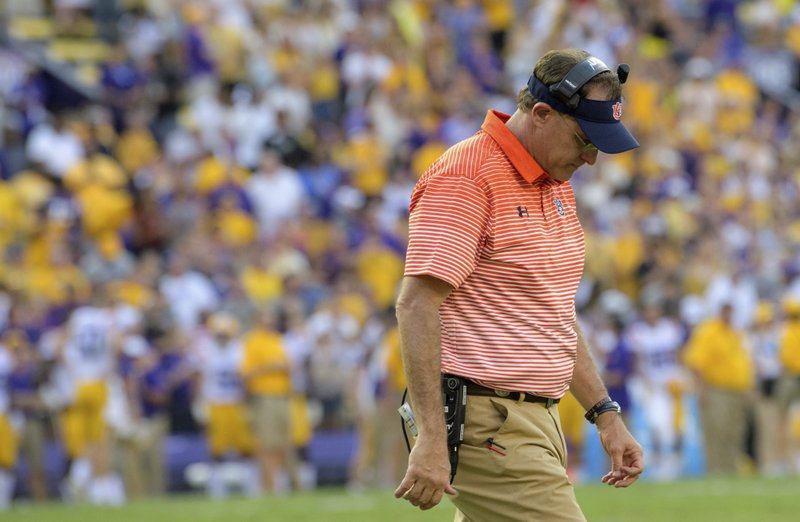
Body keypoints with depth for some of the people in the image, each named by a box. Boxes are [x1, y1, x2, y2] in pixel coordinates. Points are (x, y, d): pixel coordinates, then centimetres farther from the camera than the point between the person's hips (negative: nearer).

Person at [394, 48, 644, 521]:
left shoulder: (556, 185, 18)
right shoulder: (466, 178, -13)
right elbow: (417, 303, -19)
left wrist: (605, 412, 21)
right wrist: (431, 438, -24)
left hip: (539, 423, 9)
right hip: (485, 423, -9)